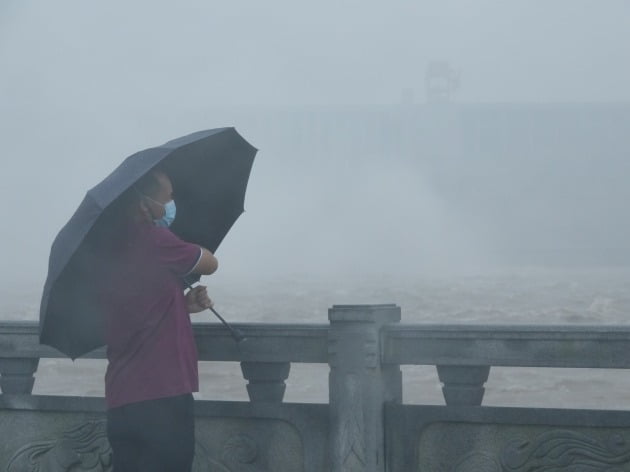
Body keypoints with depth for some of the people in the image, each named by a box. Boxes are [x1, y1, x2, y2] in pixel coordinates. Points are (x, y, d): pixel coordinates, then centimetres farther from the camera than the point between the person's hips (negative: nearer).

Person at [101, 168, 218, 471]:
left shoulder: (114, 251, 13)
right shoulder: (156, 241, -12)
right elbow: (209, 263, 5)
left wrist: (182, 304, 13)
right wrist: (181, 249, 22)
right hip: (161, 398, -8)